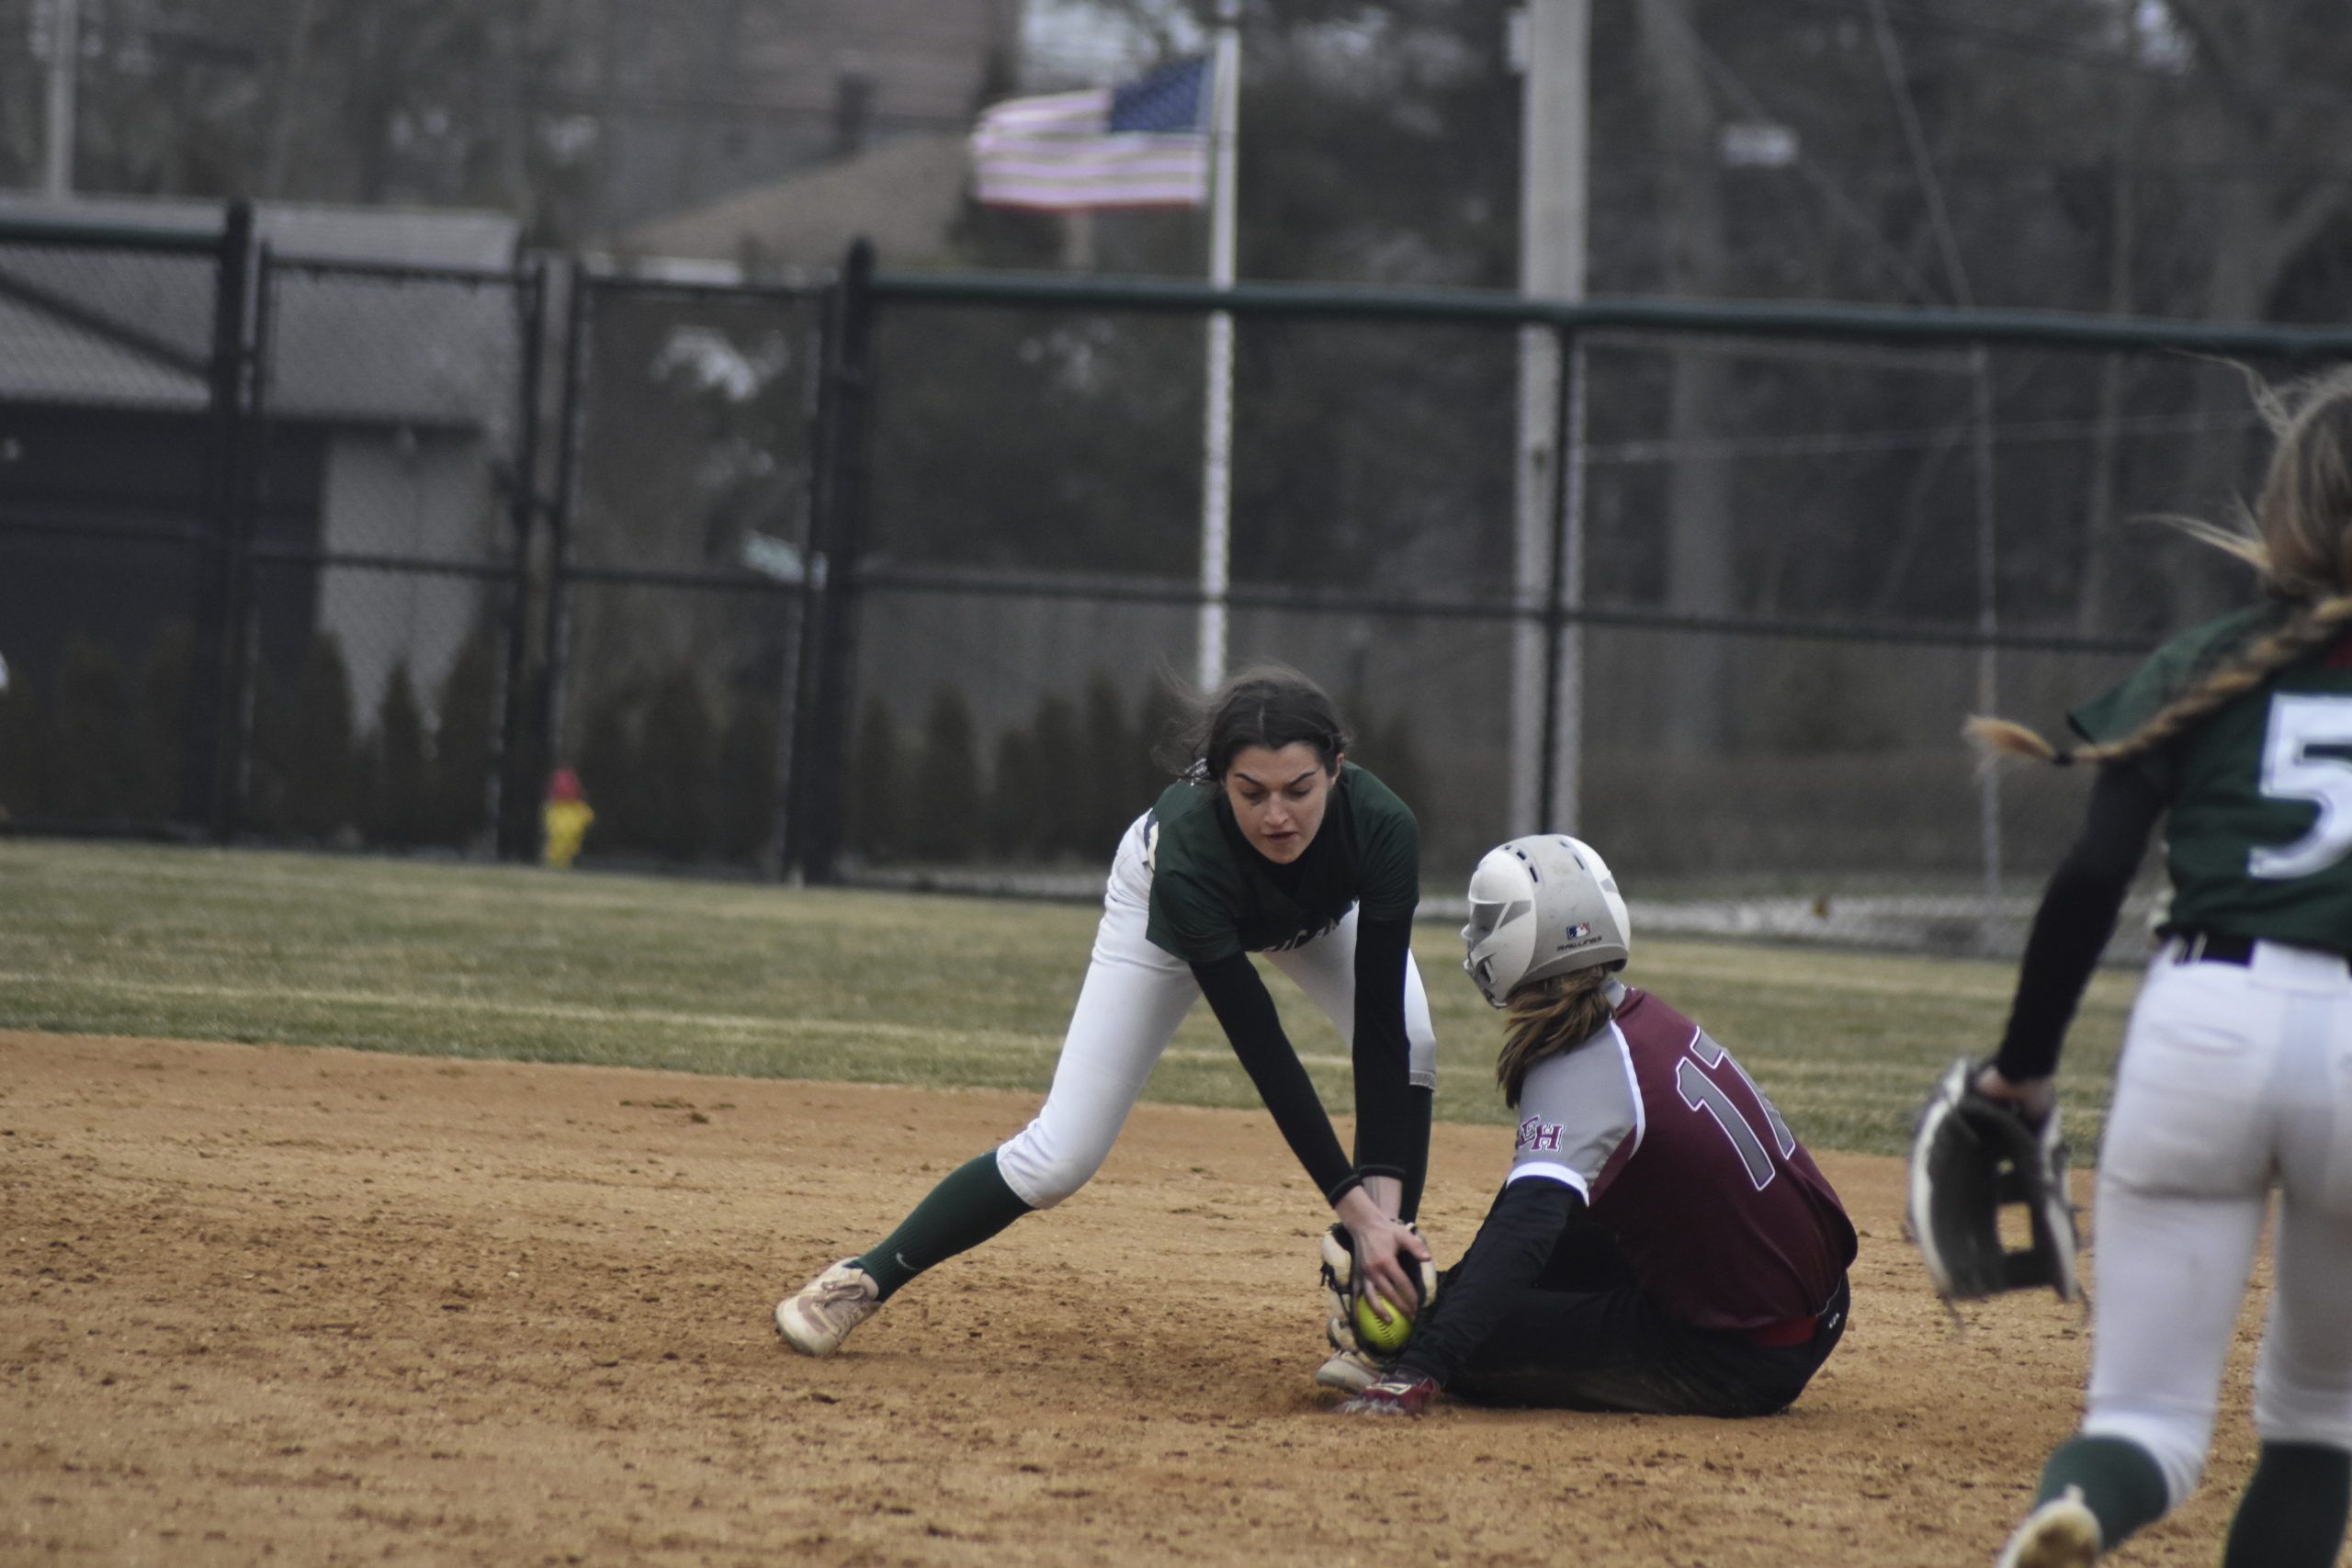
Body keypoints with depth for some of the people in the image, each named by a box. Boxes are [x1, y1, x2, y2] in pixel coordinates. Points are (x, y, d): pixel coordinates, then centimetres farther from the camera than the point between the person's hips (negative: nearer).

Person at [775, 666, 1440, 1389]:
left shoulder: (1381, 827, -41)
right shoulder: (1187, 846, -45)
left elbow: (1380, 1026, -38)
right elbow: (1262, 1050, -42)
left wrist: (1384, 1203, -47)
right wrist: (1355, 1209, -46)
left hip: (1328, 909, 2)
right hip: (1166, 902, -2)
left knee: (1408, 1049, -26)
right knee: (1060, 1156, -8)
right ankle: (865, 1279, 12)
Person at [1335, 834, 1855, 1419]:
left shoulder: (1581, 1074, -21)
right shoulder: (1651, 1019, 5)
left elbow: (1522, 1230, -35)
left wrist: (1417, 1374, -42)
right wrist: (1451, 1285, 18)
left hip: (1742, 1361, -9)